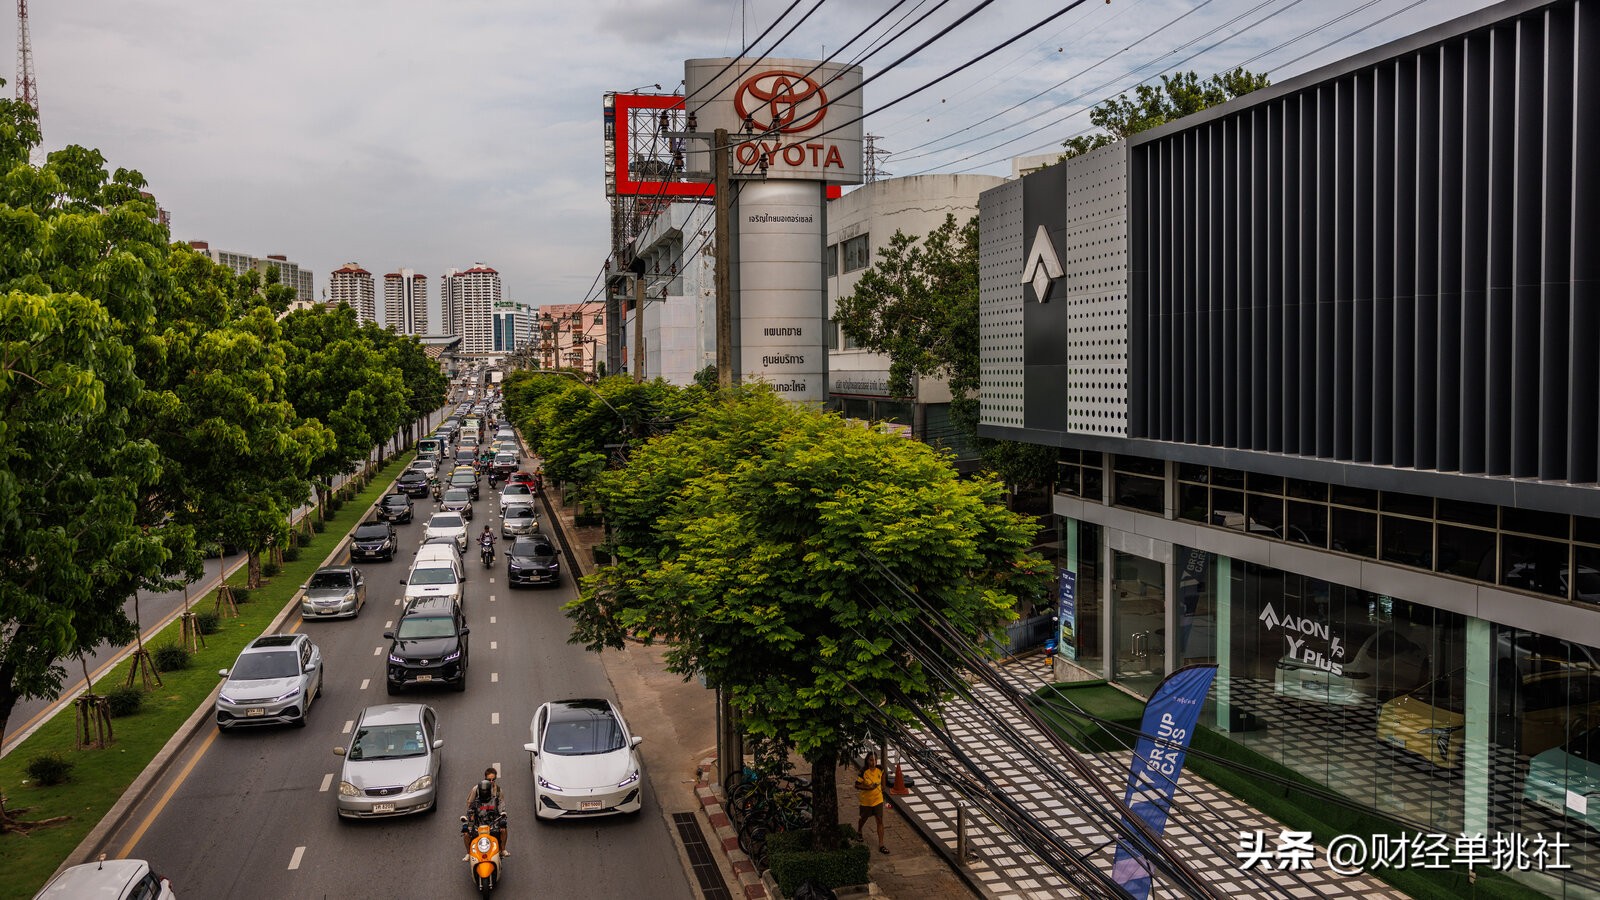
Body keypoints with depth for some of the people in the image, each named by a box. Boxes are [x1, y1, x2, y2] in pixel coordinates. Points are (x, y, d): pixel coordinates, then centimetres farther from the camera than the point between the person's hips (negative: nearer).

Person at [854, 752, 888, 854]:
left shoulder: (880, 769, -12)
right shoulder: (863, 772, -24)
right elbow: (857, 785, -18)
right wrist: (868, 787, -31)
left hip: (878, 799, 2)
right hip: (866, 800, -2)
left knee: (880, 821, -2)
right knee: (864, 818, 21)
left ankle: (881, 845, 2)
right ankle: (859, 832, 52)